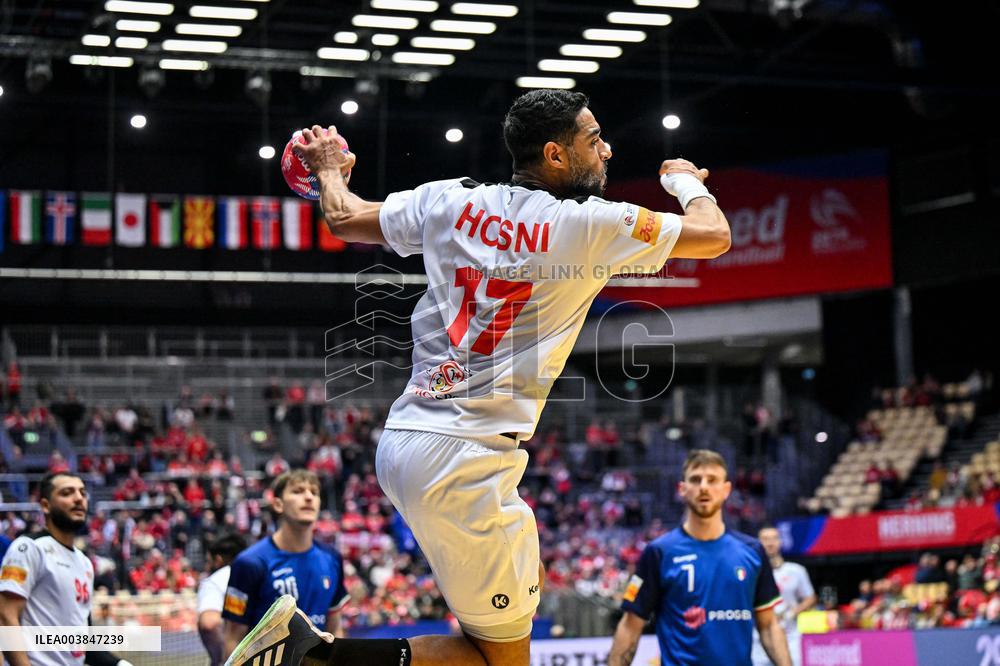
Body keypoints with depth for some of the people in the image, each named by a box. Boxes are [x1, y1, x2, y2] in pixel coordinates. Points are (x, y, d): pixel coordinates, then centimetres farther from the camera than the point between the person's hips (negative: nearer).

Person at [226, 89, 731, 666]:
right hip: (465, 461, -8)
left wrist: (330, 170, 43)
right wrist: (686, 180, 24)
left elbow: (344, 218, 22)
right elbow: (715, 235, 3)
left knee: (526, 581, 29)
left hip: (402, 443, 8)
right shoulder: (590, 224, -7)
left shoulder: (449, 200, 8)